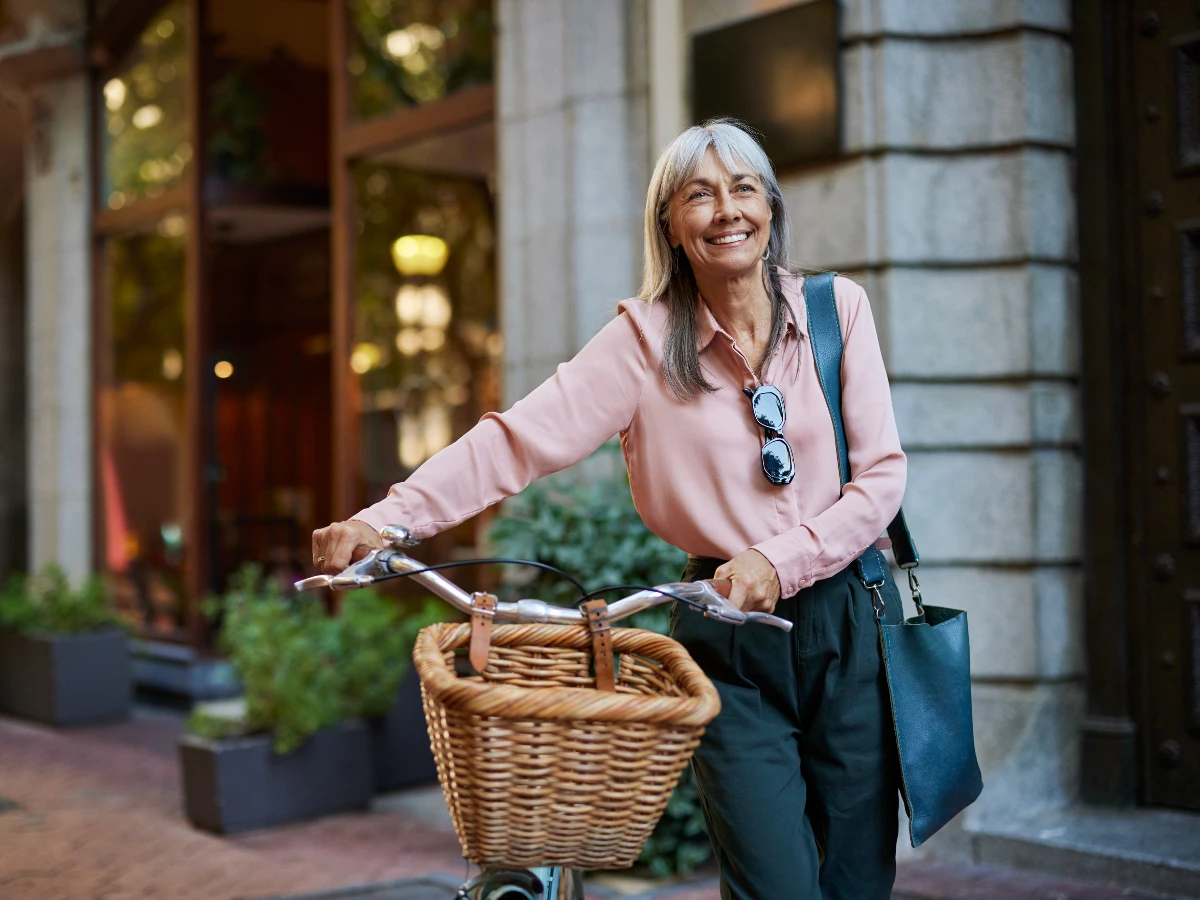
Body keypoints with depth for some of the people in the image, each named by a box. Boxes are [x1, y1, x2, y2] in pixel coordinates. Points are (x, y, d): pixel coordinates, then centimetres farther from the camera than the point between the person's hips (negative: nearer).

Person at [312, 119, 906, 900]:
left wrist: (782, 560, -16)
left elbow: (883, 472, -2)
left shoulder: (838, 307, 2)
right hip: (729, 642, -2)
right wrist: (387, 518, -23)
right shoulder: (646, 338, -2)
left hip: (848, 627, 2)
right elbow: (520, 437, -12)